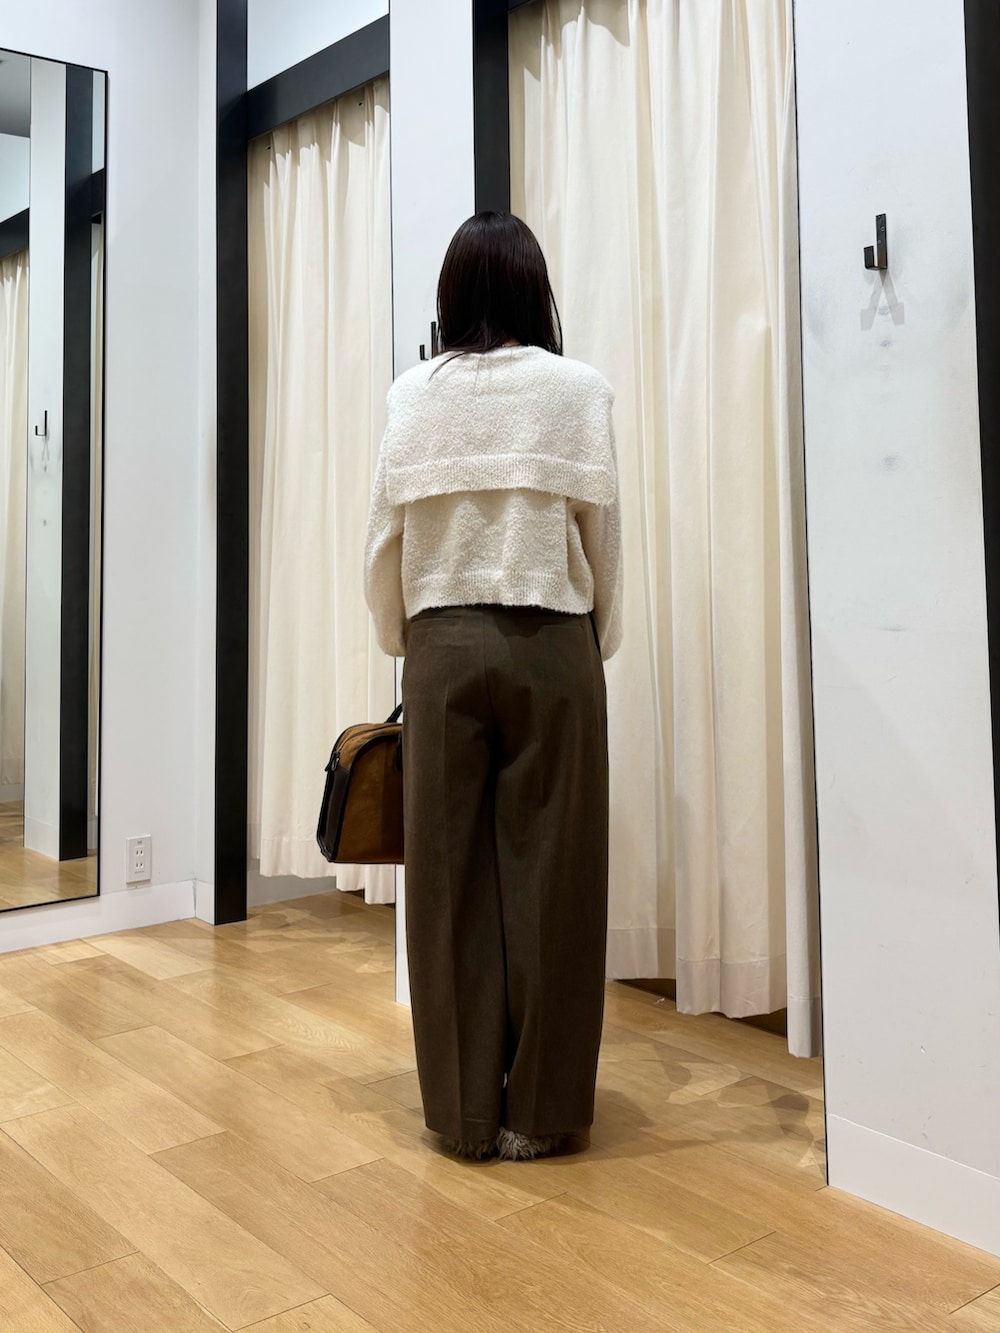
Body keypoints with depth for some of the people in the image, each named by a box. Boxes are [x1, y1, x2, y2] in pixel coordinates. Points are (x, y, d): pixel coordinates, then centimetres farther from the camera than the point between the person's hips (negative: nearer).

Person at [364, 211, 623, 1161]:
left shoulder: (414, 393, 3)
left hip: (444, 646, 2)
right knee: (545, 874, 5)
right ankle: (538, 1109, 16)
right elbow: (602, 532, 0)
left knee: (452, 876, 7)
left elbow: (386, 535, 3)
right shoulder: (579, 388, -1)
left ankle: (463, 1109, 18)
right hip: (551, 645, -1)